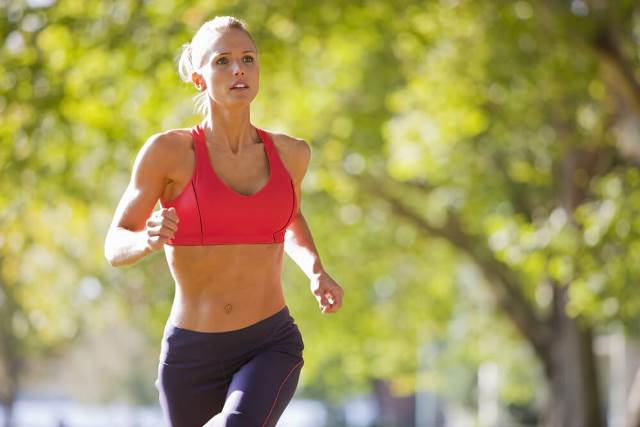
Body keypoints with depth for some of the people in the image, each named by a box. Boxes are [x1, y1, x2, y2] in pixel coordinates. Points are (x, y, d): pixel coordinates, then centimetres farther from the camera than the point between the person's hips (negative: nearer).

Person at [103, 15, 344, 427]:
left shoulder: (290, 152, 3)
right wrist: (149, 239, -25)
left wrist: (317, 272, 6)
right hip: (192, 357, -1)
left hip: (271, 349, 1)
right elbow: (116, 246, -2)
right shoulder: (169, 149, -7)